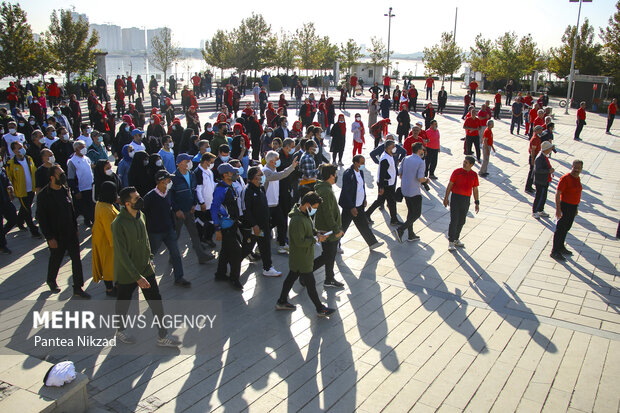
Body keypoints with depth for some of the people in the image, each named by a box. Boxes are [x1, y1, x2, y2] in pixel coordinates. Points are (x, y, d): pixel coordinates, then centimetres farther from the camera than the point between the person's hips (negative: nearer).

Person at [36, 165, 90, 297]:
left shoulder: (65, 190, 3)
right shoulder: (43, 195, -15)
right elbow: (41, 218, -13)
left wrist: (75, 228, 11)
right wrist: (50, 238, -14)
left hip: (71, 233, 5)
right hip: (56, 236, -5)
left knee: (76, 259, 4)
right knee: (56, 259, 14)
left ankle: (78, 288, 14)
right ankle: (51, 281, 42)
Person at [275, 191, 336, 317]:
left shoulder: (305, 214, 2)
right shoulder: (297, 220, -30)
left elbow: (309, 229, 18)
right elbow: (300, 241, -29)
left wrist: (317, 233, 0)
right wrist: (316, 239, -21)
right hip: (302, 259, -10)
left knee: (291, 277, 22)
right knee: (310, 284, 4)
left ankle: (282, 302, 37)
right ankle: (320, 309, 18)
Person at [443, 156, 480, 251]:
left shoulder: (474, 175, 4)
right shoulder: (457, 172, -5)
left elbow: (475, 189, 10)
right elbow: (450, 185, -1)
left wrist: (477, 203, 8)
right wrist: (446, 198, -4)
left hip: (466, 199, 4)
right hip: (455, 198, -3)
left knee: (461, 221, 11)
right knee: (454, 220, -6)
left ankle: (456, 239, 27)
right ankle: (451, 242, 1)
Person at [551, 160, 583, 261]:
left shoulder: (578, 179, 9)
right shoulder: (565, 178, -17)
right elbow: (557, 194, -19)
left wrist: (576, 208, 22)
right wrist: (558, 209, -23)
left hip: (573, 207, 8)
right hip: (565, 206, -8)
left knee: (566, 228, 18)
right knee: (560, 229, -3)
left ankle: (561, 247, 33)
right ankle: (555, 251, 4)